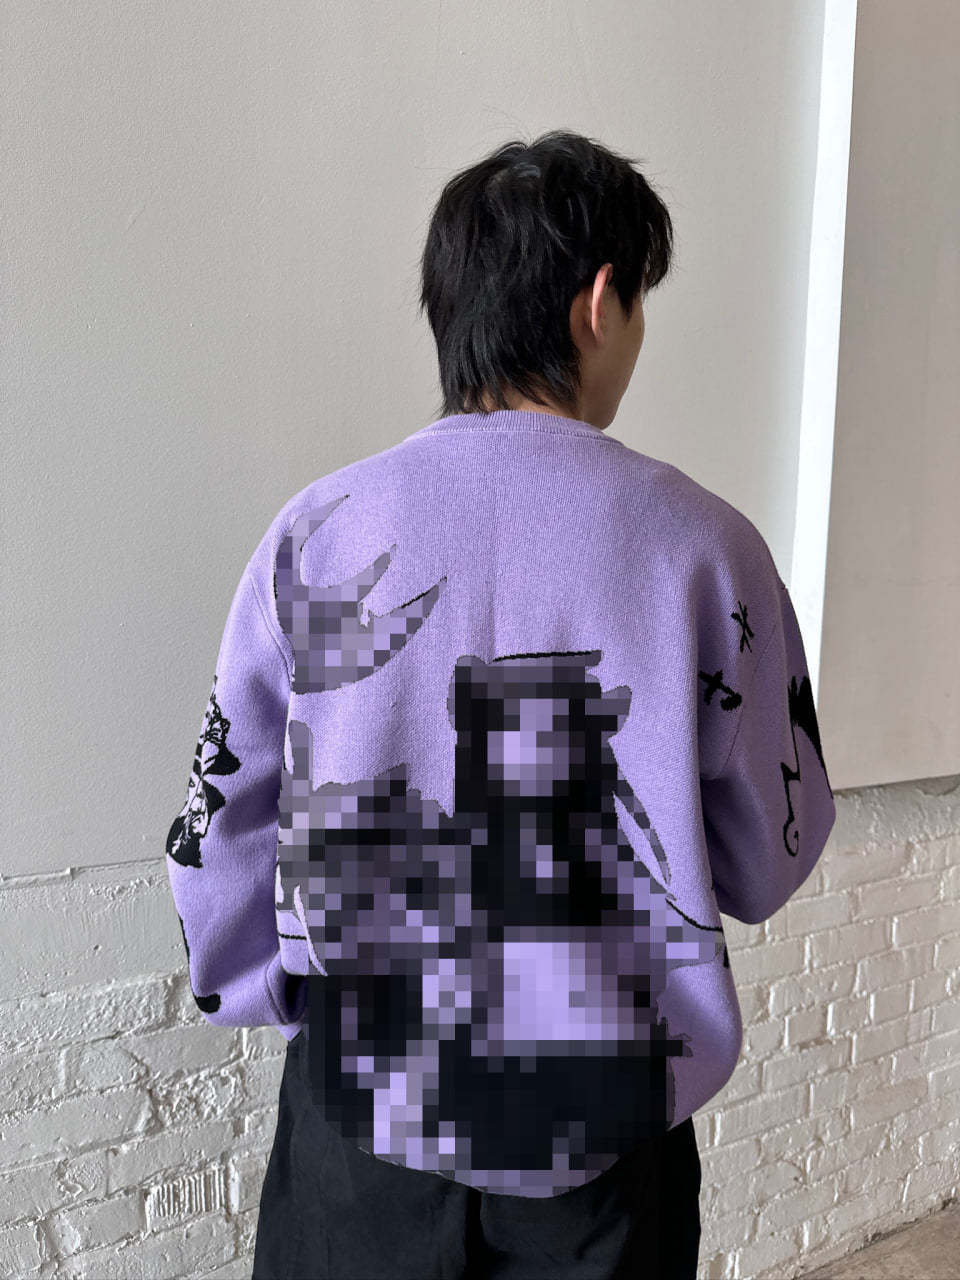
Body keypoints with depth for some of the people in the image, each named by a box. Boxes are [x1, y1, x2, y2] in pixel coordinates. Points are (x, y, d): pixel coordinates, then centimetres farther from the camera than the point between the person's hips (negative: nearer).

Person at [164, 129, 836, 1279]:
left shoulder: (315, 533, -11)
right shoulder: (705, 546, -13)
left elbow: (221, 831, -3)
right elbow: (766, 865, -5)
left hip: (365, 1105, 1)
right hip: (607, 1127, 0)